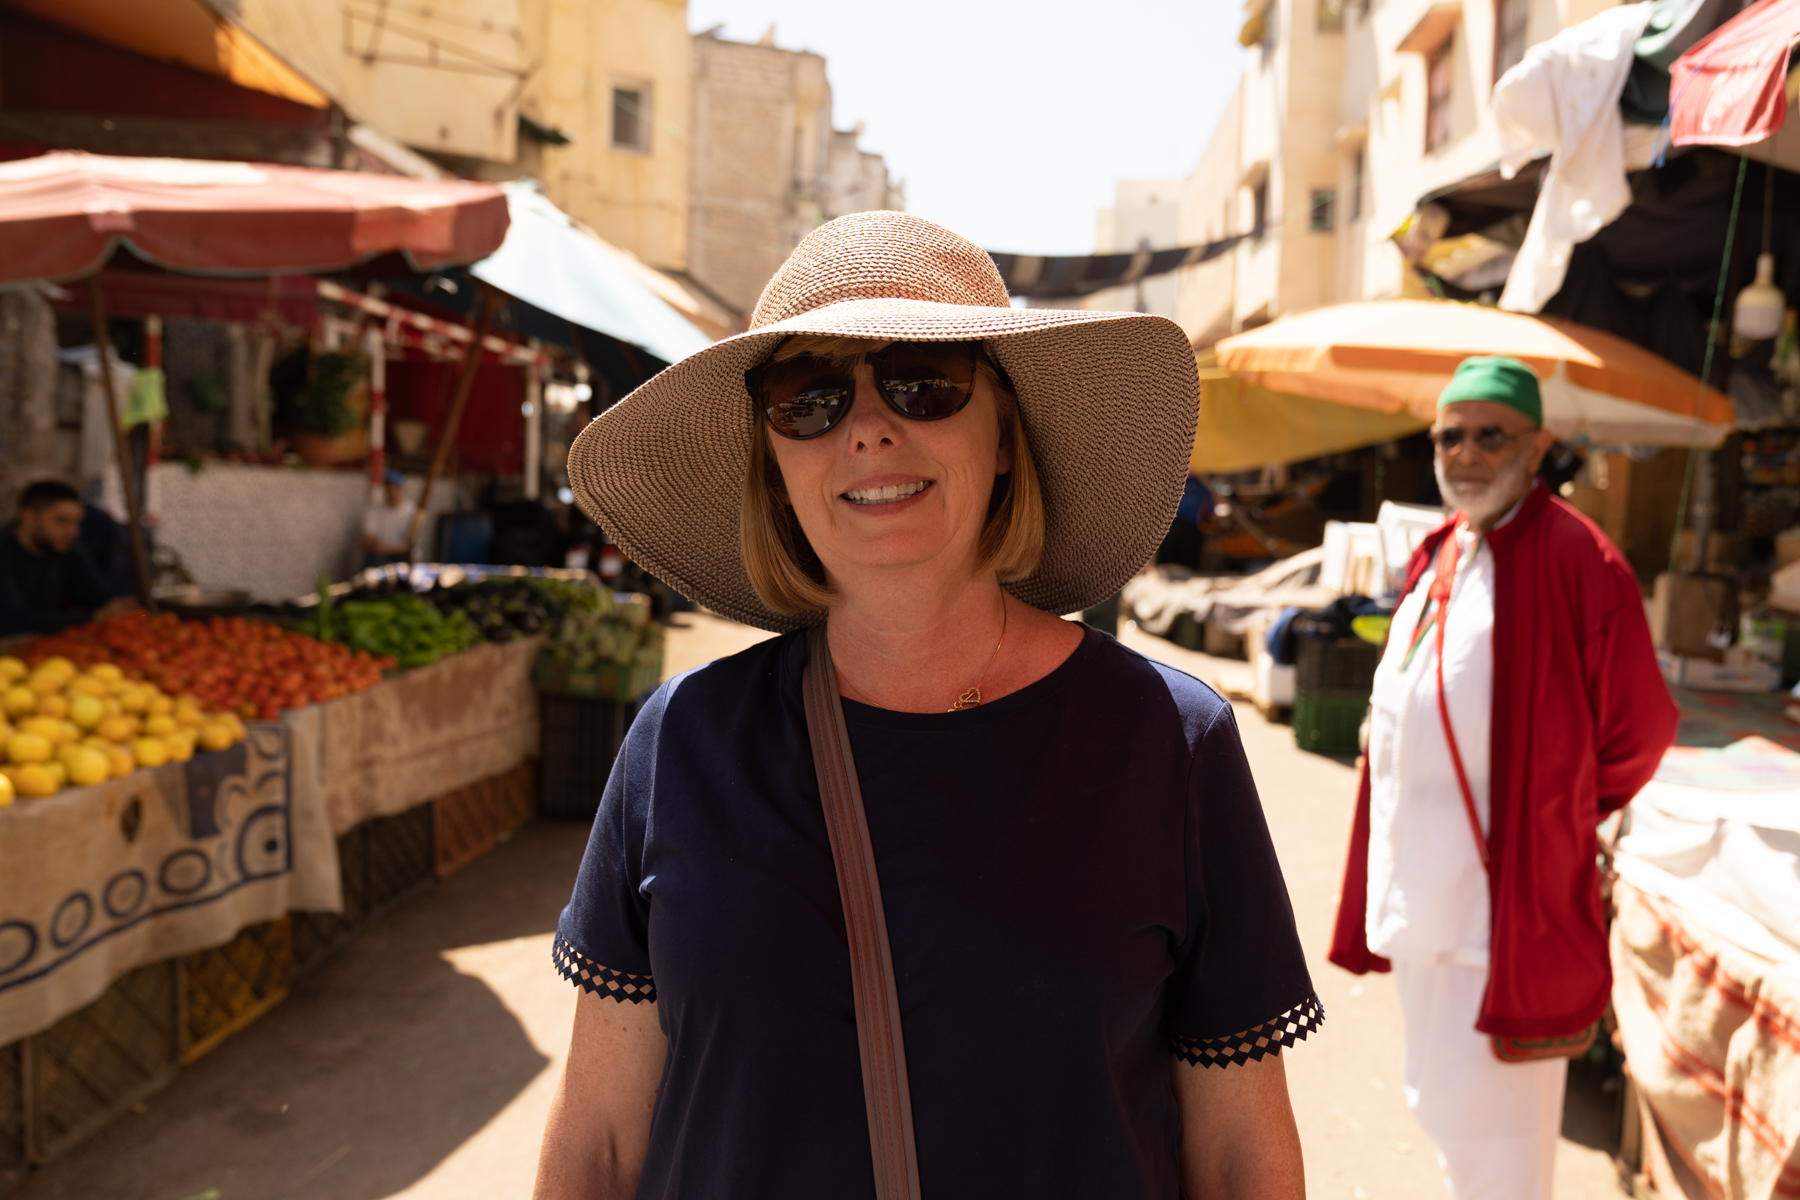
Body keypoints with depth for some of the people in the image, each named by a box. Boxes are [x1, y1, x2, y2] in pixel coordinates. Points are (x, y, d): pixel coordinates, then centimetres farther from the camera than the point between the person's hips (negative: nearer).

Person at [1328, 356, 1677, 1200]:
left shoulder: (1577, 561, -14)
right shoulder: (1438, 553, 10)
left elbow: (1637, 731, -8)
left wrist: (1554, 817, 4)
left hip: (1504, 895, -8)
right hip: (1421, 890, 8)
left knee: (1485, 1121, 3)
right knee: (1439, 1106, 22)